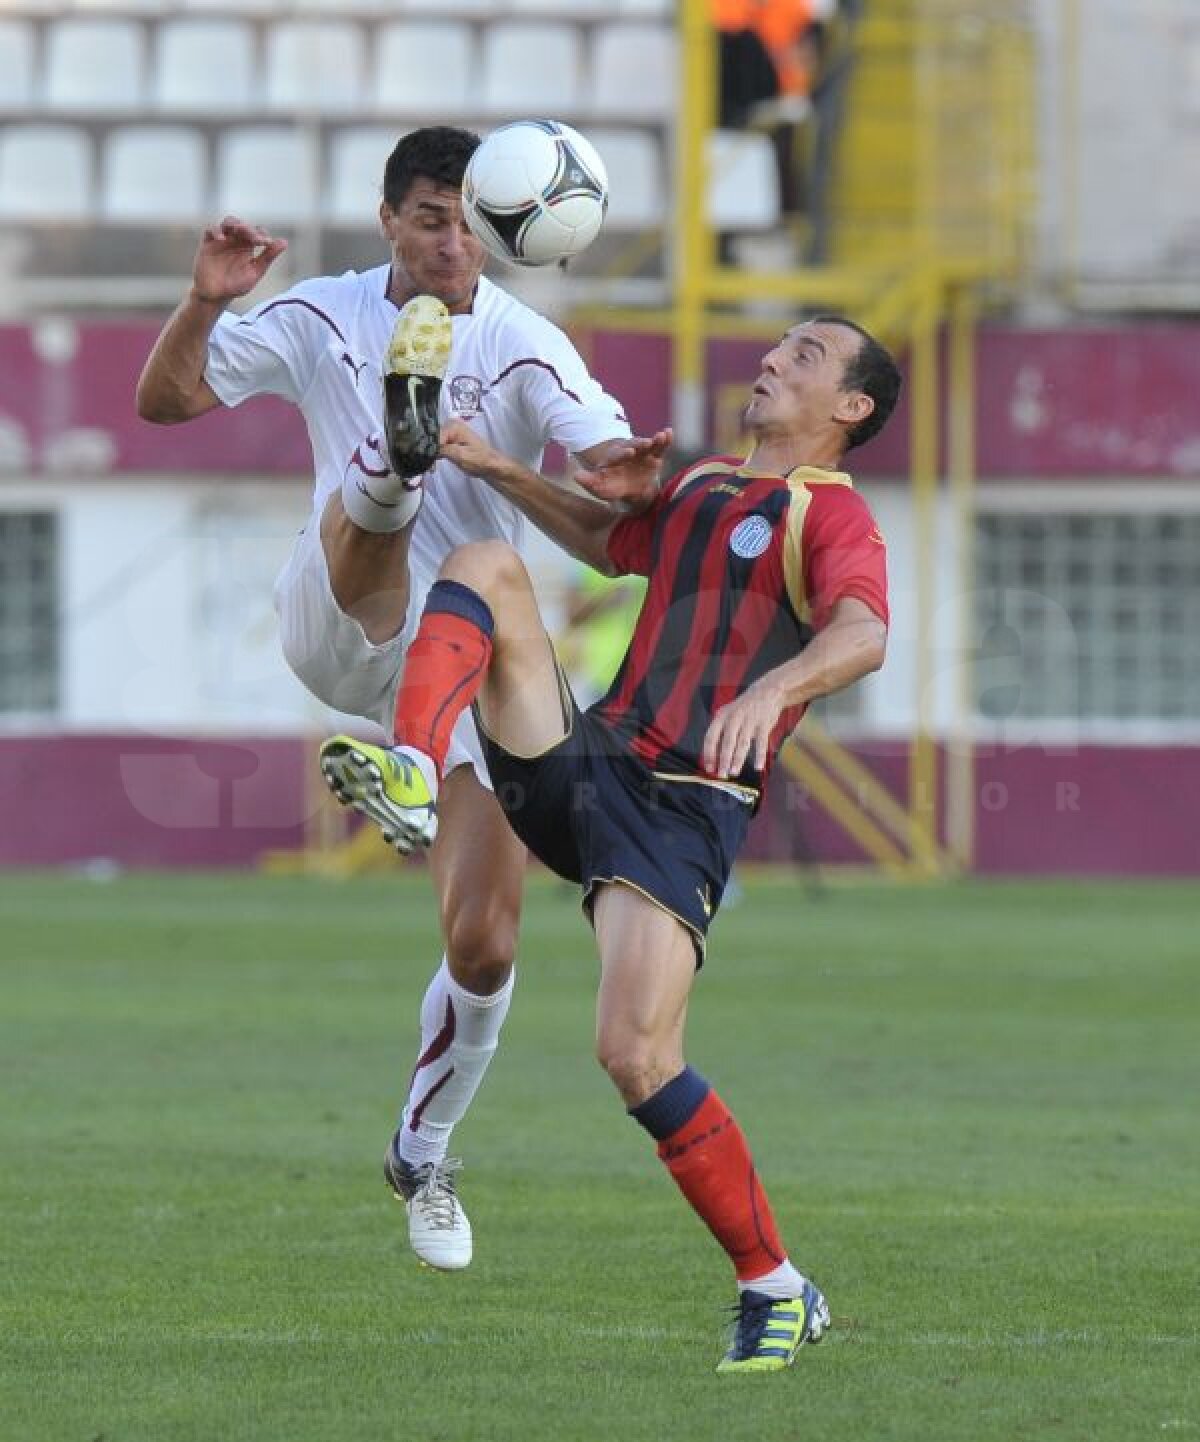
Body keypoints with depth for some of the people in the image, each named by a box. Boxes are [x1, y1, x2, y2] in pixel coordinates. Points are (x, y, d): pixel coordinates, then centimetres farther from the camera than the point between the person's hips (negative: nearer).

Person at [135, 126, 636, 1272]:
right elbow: (165, 399, 4)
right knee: (370, 507, -34)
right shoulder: (321, 319, 1)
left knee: (485, 945, -6)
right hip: (335, 636, 0)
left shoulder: (528, 350, -5)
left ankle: (423, 1153, 16)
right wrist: (204, 303, -15)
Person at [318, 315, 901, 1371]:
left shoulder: (832, 514, -4)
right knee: (486, 567, -7)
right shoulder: (698, 489, 21)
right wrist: (504, 474, 32)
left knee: (636, 1055, -21)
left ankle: (778, 1291, -5)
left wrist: (772, 687, -45)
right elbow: (612, 542, 43)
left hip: (684, 809, -7)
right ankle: (414, 781, -32)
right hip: (586, 762, 7)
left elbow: (863, 636, -25)